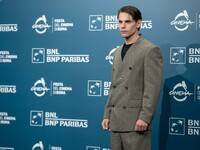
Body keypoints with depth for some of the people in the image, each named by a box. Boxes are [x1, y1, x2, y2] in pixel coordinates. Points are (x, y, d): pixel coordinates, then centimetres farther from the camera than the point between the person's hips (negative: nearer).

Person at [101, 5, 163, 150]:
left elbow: (153, 87, -13)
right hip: (116, 121, 7)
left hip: (136, 121, -7)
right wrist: (107, 114, 12)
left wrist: (145, 117, -19)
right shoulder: (118, 51, 18)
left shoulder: (151, 50, -6)